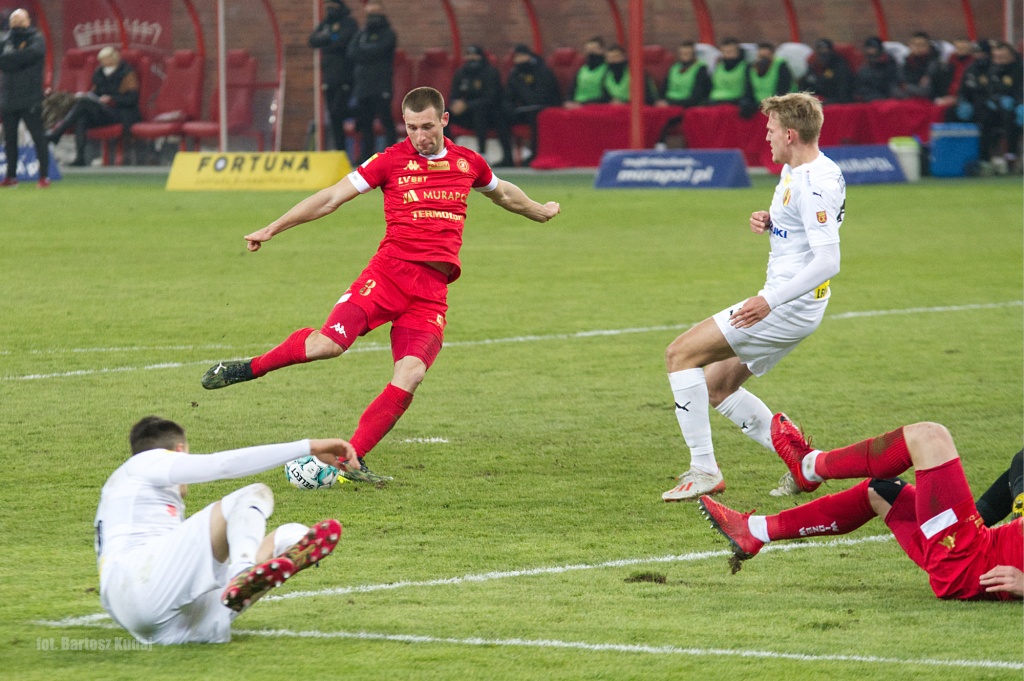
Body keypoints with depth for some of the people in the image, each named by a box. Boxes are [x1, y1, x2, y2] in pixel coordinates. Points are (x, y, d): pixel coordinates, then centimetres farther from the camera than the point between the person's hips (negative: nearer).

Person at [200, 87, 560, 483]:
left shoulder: (468, 163, 14)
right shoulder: (391, 160, 3)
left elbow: (503, 193, 36)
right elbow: (332, 198, 3)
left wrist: (540, 212, 51)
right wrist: (273, 228, -1)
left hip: (434, 287, 3)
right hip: (390, 269, -3)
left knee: (410, 375, -17)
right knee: (329, 342, -22)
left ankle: (352, 459, -9)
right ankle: (251, 368, 3)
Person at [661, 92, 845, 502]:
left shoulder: (815, 183, -20)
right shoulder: (794, 171, 11)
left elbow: (827, 261, -26)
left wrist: (770, 301, -28)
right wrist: (768, 222, 4)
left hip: (788, 307, -11)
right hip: (782, 303, 11)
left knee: (681, 354, -10)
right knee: (716, 387, 15)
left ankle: (704, 471, -9)